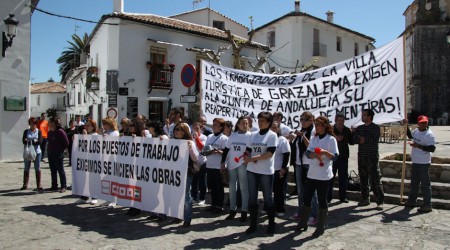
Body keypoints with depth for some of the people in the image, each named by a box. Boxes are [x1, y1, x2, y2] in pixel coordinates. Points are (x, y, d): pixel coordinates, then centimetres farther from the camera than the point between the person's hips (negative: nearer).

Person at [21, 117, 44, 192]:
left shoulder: (39, 131, 4)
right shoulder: (26, 131, 8)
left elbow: (40, 141, -10)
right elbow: (23, 141, -6)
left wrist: (29, 141, -17)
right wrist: (34, 141, -21)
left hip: (37, 152, -2)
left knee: (37, 169, -2)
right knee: (26, 169, 9)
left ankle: (39, 185, 1)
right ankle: (25, 185, 18)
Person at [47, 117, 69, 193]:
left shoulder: (60, 131, -13)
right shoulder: (49, 132, 10)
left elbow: (66, 143, -12)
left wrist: (61, 149, -5)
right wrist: (49, 149, 10)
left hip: (58, 154, -8)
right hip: (50, 154, 8)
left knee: (60, 170, -3)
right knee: (53, 171, 12)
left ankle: (63, 186, 3)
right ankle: (54, 186, 20)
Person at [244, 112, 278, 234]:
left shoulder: (272, 135, -7)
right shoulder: (253, 134, 9)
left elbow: (270, 153, -17)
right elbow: (248, 150, 11)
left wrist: (252, 158, -19)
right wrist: (247, 158, -12)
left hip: (266, 171, -5)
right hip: (252, 170, 5)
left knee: (268, 198, 6)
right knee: (252, 198, 9)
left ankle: (271, 223, 22)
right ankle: (253, 224, 20)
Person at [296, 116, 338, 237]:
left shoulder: (331, 139, -7)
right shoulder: (314, 138, 10)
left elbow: (335, 157, -11)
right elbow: (308, 153, 2)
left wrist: (325, 152, -27)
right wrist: (315, 155, -18)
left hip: (324, 175, -6)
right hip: (312, 173, 6)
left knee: (322, 200, 4)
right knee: (306, 198, 11)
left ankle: (320, 227, 17)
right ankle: (303, 223, 25)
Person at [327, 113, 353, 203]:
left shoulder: (347, 130, 8)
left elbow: (351, 142, 12)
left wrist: (353, 135, -5)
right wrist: (335, 138, -22)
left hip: (343, 157, 4)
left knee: (343, 177, 10)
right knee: (330, 177, 1)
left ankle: (343, 196, 20)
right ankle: (328, 197, 9)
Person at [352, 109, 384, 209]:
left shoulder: (375, 127, -3)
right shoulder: (359, 128, 14)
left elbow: (374, 139, -17)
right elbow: (354, 139, 2)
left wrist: (364, 139, -8)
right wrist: (360, 139, -15)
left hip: (372, 157, -6)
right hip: (361, 156, 6)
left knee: (375, 180, -6)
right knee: (363, 179, 11)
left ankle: (380, 201, 0)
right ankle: (365, 199, 22)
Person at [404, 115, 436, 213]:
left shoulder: (429, 134, -14)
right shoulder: (416, 131, 8)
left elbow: (432, 148, -21)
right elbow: (410, 136, 31)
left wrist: (418, 146, -26)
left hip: (424, 163, -8)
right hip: (415, 162, 8)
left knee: (425, 184, -3)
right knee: (414, 183, 19)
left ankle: (427, 205, 4)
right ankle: (411, 201, 32)